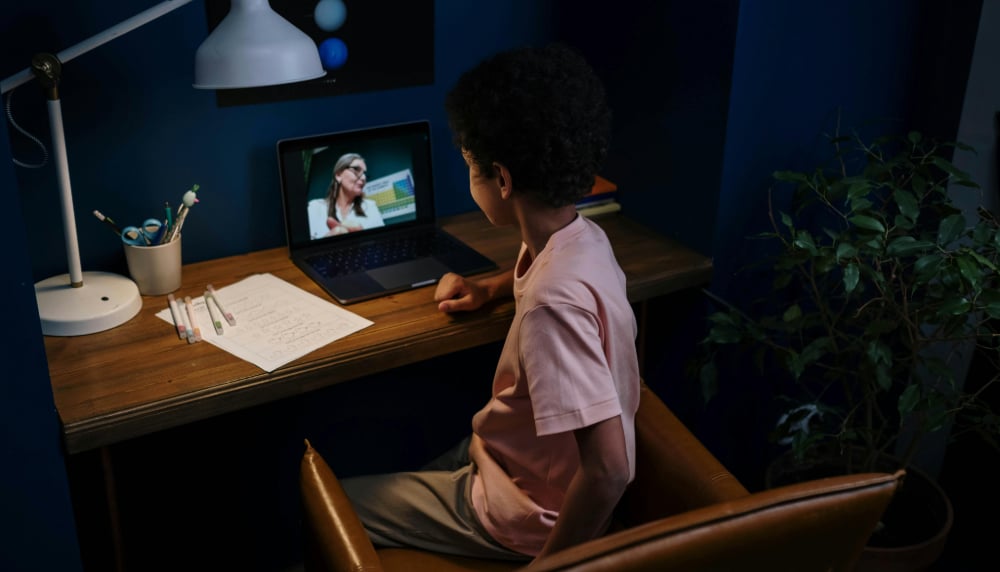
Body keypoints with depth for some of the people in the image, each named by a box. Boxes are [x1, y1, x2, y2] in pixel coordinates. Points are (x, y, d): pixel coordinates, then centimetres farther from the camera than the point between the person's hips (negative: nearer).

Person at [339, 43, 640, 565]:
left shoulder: (554, 301, -36)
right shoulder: (581, 236, -6)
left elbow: (608, 469, -35)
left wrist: (546, 562, -22)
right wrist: (491, 287, 11)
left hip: (526, 513, -8)